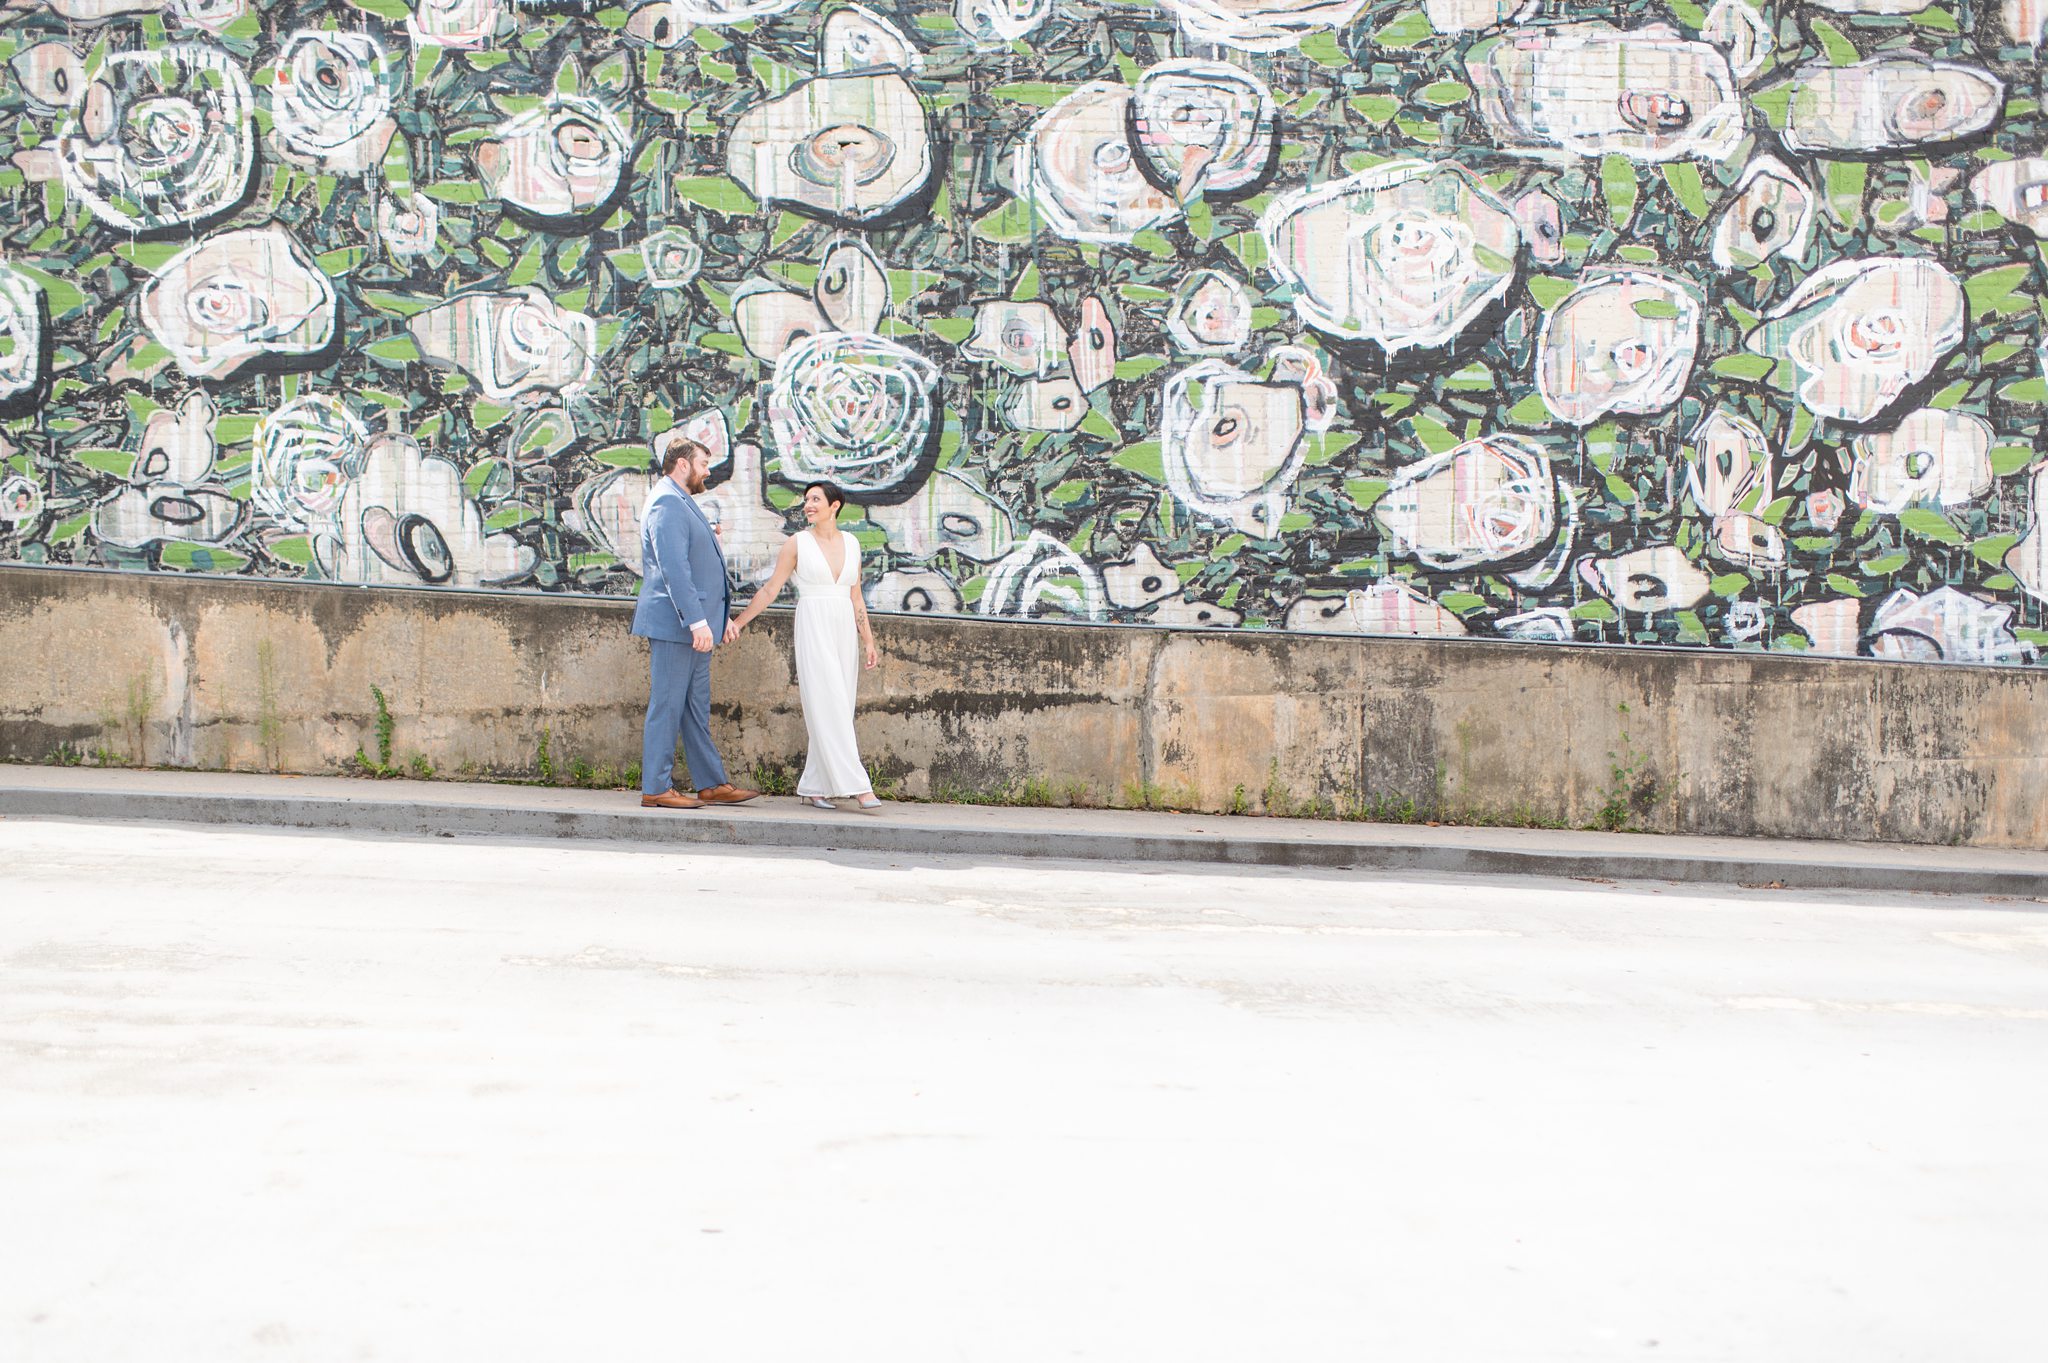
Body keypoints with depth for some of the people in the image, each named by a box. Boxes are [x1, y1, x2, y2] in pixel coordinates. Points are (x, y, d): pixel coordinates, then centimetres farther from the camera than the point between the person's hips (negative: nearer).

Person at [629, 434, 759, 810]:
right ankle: (655, 789, -3)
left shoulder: (684, 504, 21)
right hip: (673, 624, -10)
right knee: (667, 706, -6)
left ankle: (712, 785, 16)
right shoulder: (666, 503, -12)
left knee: (696, 708, 12)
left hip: (694, 625, 10)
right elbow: (674, 569, -21)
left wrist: (721, 618, 23)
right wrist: (697, 621, -26)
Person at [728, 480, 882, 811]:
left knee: (837, 710, 2)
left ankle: (813, 788, 9)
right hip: (813, 630, -5)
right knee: (826, 709, -11)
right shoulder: (797, 543, 0)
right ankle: (857, 786, -15)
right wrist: (739, 622, 3)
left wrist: (868, 640, 11)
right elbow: (770, 590, 5)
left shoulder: (851, 544, 11)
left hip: (844, 632, 5)